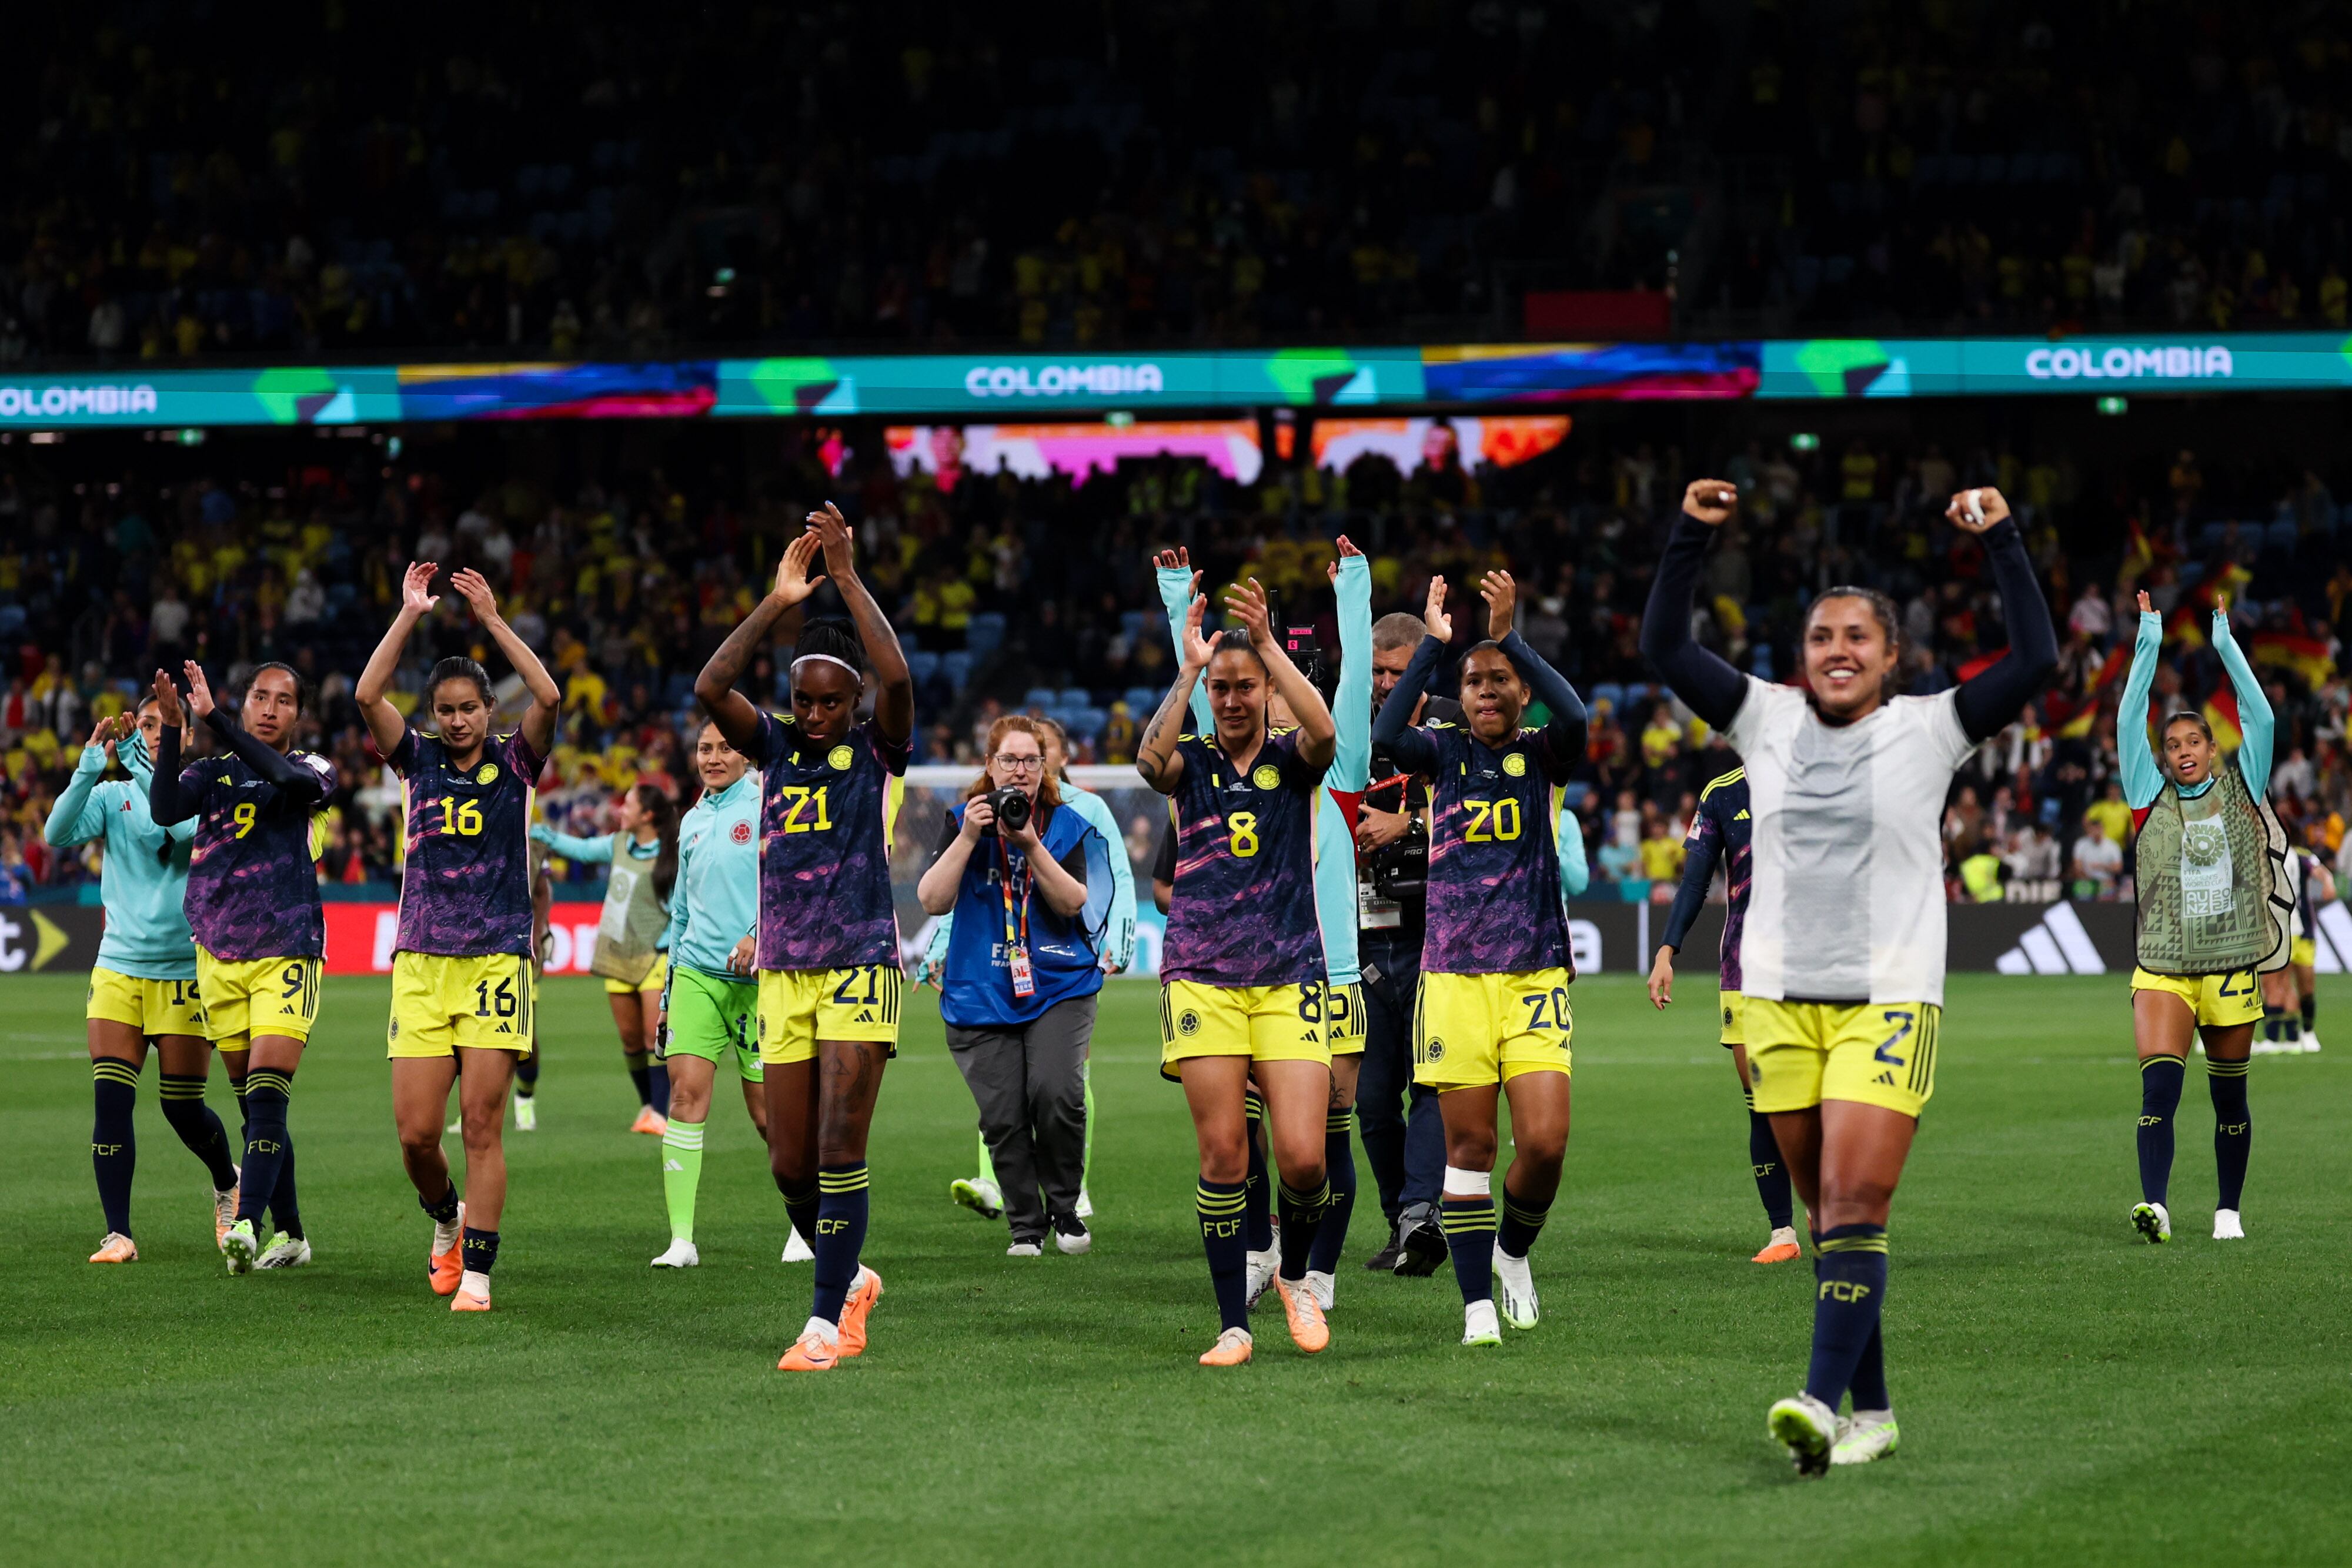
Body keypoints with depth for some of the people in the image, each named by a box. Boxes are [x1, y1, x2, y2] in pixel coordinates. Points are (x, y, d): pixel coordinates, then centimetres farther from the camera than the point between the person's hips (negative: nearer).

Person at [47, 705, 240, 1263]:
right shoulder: (113, 796, 5)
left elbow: (189, 825, -25)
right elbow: (58, 832, -11)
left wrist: (139, 764, -29)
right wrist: (91, 765, -20)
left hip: (186, 971, -2)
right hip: (119, 967, 2)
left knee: (183, 1109, 3)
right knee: (110, 1098, -11)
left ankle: (228, 1185, 34)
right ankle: (118, 1234, -6)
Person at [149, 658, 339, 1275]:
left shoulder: (311, 770, 3)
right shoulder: (212, 772, 10)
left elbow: (284, 777, -22)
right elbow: (165, 810, -10)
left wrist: (212, 717, -26)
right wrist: (171, 731, -22)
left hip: (286, 953, -4)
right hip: (219, 957, 4)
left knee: (266, 1095, -17)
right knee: (256, 1103, 8)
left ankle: (246, 1225, -27)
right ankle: (289, 1233, 16)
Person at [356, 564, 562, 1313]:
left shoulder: (514, 762, 4)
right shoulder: (419, 760, 9)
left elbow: (549, 697, -13)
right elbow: (367, 695, -6)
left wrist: (492, 620, -10)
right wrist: (409, 614, -7)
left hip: (497, 961, -2)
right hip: (421, 962, 2)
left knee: (482, 1124, -7)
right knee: (415, 1132, -3)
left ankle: (477, 1271, -3)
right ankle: (448, 1221, 26)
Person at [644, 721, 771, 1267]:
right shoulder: (693, 822, 17)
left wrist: (759, 934, -25)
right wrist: (666, 991, 22)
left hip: (758, 977, -5)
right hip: (696, 975, 5)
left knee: (767, 1111, 0)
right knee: (686, 1093, -10)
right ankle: (681, 1239, -11)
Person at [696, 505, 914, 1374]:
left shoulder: (876, 749, 0)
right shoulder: (775, 744, 8)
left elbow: (897, 679, -20)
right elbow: (710, 688, -8)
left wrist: (847, 578, -19)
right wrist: (776, 602, -14)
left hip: (860, 964, -4)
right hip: (782, 970, 4)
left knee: (839, 1150, -12)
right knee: (790, 1164, 4)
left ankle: (828, 1320, -9)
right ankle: (849, 1280, 27)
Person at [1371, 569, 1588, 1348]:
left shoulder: (1542, 756, 5)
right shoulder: (1444, 752, 6)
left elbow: (1575, 717, -18)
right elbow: (1385, 734, -15)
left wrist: (1508, 634, -19)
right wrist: (1434, 643, -16)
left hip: (1536, 976, 0)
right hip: (1454, 976, 0)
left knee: (1544, 1143, -10)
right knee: (1470, 1144, -1)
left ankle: (1514, 1249, 18)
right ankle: (1478, 1301, 7)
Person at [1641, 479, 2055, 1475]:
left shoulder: (1927, 730, 2)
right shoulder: (1767, 721, 9)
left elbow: (2035, 659, -6)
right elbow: (1664, 646, 7)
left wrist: (2000, 540, -8)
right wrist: (1692, 536, -2)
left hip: (1888, 1003, -3)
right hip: (1779, 1002, 3)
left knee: (1854, 1206, -15)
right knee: (1827, 1215, 7)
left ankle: (1823, 1404, -22)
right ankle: (1873, 1412, 14)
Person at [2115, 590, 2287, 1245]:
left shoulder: (2241, 791, 7)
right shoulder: (2150, 798, 6)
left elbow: (2259, 717, 1)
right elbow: (2128, 722, 1)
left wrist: (2227, 645, 2)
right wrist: (2149, 645, 0)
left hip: (2232, 968, 1)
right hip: (2162, 970, -1)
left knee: (2229, 1097, 9)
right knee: (2159, 1087, -17)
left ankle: (2229, 1209, 21)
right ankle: (2155, 1204, -25)